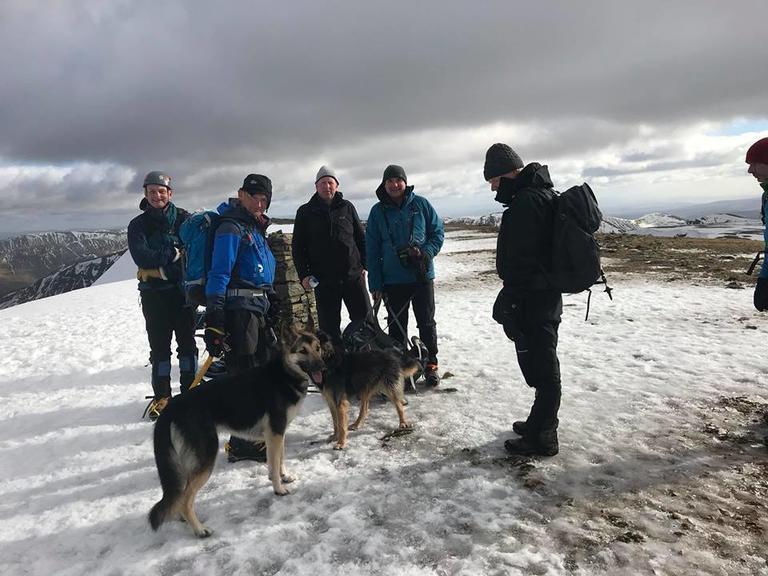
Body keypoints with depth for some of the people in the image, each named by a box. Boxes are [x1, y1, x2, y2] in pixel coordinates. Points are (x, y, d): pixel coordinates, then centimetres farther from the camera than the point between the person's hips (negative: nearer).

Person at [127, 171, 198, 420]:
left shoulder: (184, 219, 3)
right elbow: (142, 257, -10)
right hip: (154, 294, 1)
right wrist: (174, 253, -15)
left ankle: (189, 390, 17)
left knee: (187, 341, 5)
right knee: (159, 345, 5)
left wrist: (165, 269, -13)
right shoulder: (138, 225, 5)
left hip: (183, 290, 0)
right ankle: (161, 395, 16)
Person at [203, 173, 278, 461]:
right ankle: (242, 443, 4)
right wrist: (214, 323, -24)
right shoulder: (231, 227, -12)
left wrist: (271, 302, 26)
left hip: (257, 308, 10)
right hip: (238, 308, -10)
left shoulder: (255, 227, 18)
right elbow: (218, 275, -19)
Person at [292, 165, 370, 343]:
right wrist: (303, 275, -2)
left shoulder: (347, 208, 9)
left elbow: (361, 238, 14)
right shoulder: (305, 212, 6)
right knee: (329, 326, 5)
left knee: (365, 320, 4)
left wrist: (364, 264, 5)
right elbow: (297, 247, 7)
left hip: (353, 275, 1)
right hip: (323, 280, -1)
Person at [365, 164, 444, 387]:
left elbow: (438, 232, 4)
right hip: (392, 280, 1)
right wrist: (375, 284, -2)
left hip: (422, 275, 0)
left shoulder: (420, 204, 0)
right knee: (397, 326, 10)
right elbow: (372, 250, 3)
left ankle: (431, 365, 22)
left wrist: (426, 252, -15)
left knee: (427, 322, 9)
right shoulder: (378, 211, 2)